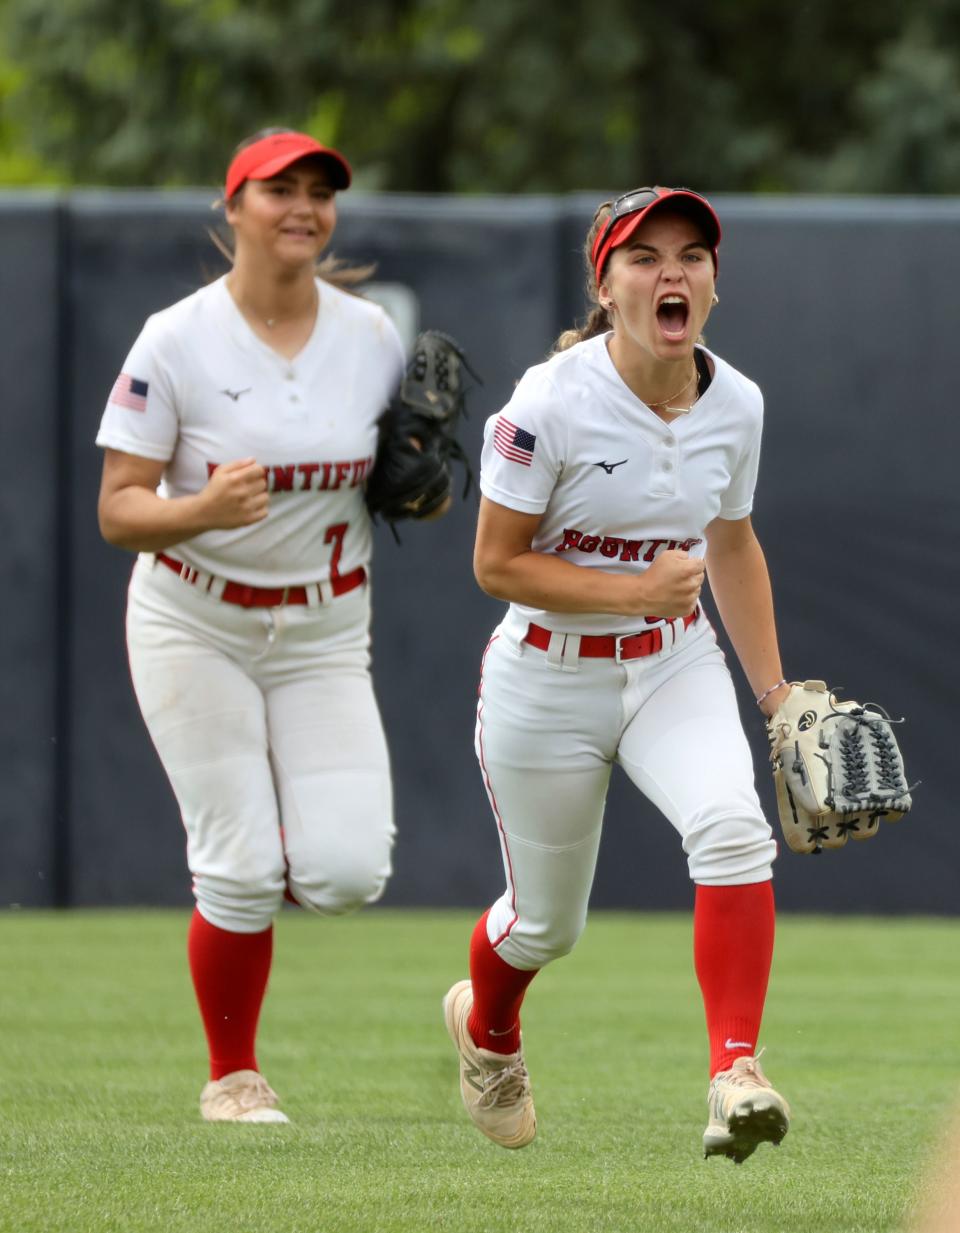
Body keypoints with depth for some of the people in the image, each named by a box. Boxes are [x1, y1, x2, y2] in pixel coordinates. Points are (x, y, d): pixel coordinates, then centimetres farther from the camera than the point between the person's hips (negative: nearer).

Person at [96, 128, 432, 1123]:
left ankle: (257, 864, 26)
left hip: (324, 634, 3)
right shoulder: (177, 342, -12)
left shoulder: (372, 338, -1)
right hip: (195, 626, -3)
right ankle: (231, 1078, 13)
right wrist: (204, 508, -32)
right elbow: (118, 511, -13)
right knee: (241, 871, -8)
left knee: (346, 871, -10)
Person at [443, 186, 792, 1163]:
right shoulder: (552, 403, -20)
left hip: (675, 665, 3)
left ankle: (735, 1078, -30)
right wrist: (636, 590, -25)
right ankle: (485, 1027, 49)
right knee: (547, 924, 13)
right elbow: (496, 565, -16)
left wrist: (773, 690, 12)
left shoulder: (735, 403, -4)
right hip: (549, 681, -3)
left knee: (733, 828, -28)